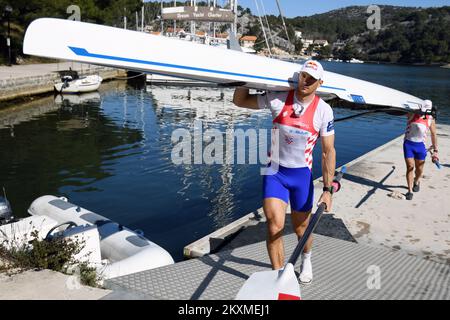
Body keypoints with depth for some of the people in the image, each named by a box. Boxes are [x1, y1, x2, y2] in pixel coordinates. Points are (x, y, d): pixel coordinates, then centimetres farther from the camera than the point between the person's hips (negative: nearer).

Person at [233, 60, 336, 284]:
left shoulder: (323, 110, -8)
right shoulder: (278, 99, -8)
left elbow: (328, 152, -5)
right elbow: (240, 101, 1)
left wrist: (327, 190, -7)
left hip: (302, 175, 1)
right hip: (275, 172, 0)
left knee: (301, 229, 15)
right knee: (275, 227, -12)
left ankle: (306, 259, 49)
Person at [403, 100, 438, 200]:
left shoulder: (430, 119, 3)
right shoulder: (412, 114, -2)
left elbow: (433, 135, 10)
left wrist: (435, 150, 9)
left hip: (420, 145, 2)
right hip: (408, 144, -2)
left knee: (419, 169, 10)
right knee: (410, 167, -5)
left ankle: (416, 182, 42)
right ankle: (410, 191, 2)